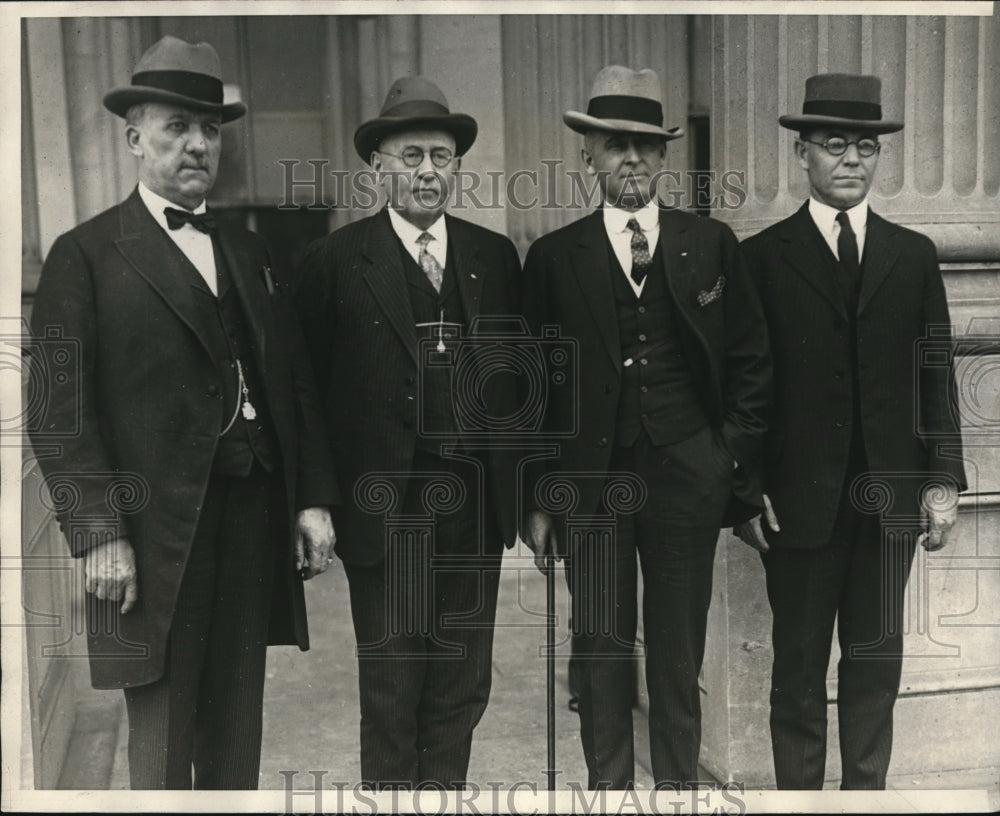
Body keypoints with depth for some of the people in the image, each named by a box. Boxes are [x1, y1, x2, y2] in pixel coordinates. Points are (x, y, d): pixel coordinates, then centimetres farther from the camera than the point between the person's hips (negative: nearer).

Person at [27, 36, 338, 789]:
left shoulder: (249, 252, 15)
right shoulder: (86, 256, -2)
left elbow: (294, 383, 13)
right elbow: (60, 410, -8)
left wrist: (312, 499, 6)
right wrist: (100, 533, -14)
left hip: (255, 519, 5)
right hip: (154, 532, -5)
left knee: (236, 734, 14)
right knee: (162, 740, 5)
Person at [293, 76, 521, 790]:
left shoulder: (496, 256, 7)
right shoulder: (335, 262, -3)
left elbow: (521, 377, 9)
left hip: (476, 510, 3)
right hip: (384, 512, -3)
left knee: (462, 690, 14)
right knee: (391, 697, 9)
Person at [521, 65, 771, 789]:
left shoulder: (712, 245, 5)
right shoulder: (554, 258, 3)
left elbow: (751, 361, 8)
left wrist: (735, 461, 1)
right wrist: (540, 497, 1)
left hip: (685, 477, 0)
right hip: (589, 479, 0)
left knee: (679, 659, 9)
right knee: (601, 651, 8)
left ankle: (679, 786, 26)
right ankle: (608, 787, 24)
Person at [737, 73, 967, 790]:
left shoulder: (914, 255, 9)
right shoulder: (762, 257, 0)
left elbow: (936, 373, 8)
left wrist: (944, 479, 1)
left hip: (890, 495, 3)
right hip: (799, 497, -2)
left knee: (876, 661, 11)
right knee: (799, 664, 7)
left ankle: (868, 789, 25)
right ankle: (799, 791, 20)